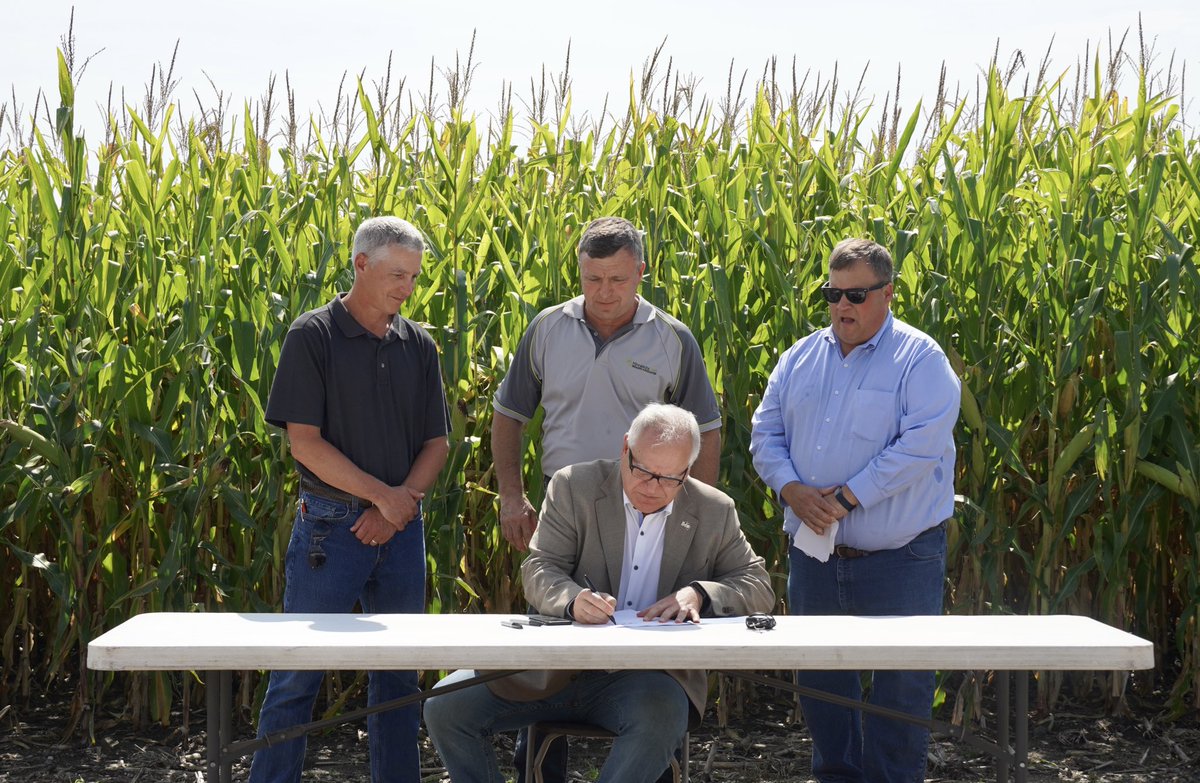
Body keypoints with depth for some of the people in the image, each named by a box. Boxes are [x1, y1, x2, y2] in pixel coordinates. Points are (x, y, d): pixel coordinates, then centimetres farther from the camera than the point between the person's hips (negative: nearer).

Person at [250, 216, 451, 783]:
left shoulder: (418, 345, 8)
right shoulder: (312, 337, -7)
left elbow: (436, 442, 8)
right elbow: (304, 441, -12)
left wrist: (401, 502, -8)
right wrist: (383, 494, -14)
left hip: (400, 527, 5)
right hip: (330, 526, -5)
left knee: (398, 673, 12)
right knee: (298, 675, 1)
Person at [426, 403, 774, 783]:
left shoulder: (715, 512, 3)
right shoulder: (574, 487, -1)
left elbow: (759, 587, 4)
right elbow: (538, 571, -5)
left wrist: (698, 593, -17)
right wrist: (573, 600, -29)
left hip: (650, 677, -1)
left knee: (662, 716, -38)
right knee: (445, 705, -13)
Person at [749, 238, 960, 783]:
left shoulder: (919, 360, -8)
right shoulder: (800, 358, 10)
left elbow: (920, 445, -19)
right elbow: (766, 432, 9)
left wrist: (846, 498, -21)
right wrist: (791, 489, -11)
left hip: (898, 558, -5)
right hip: (814, 554, 5)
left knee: (899, 686, 1)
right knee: (819, 678, 14)